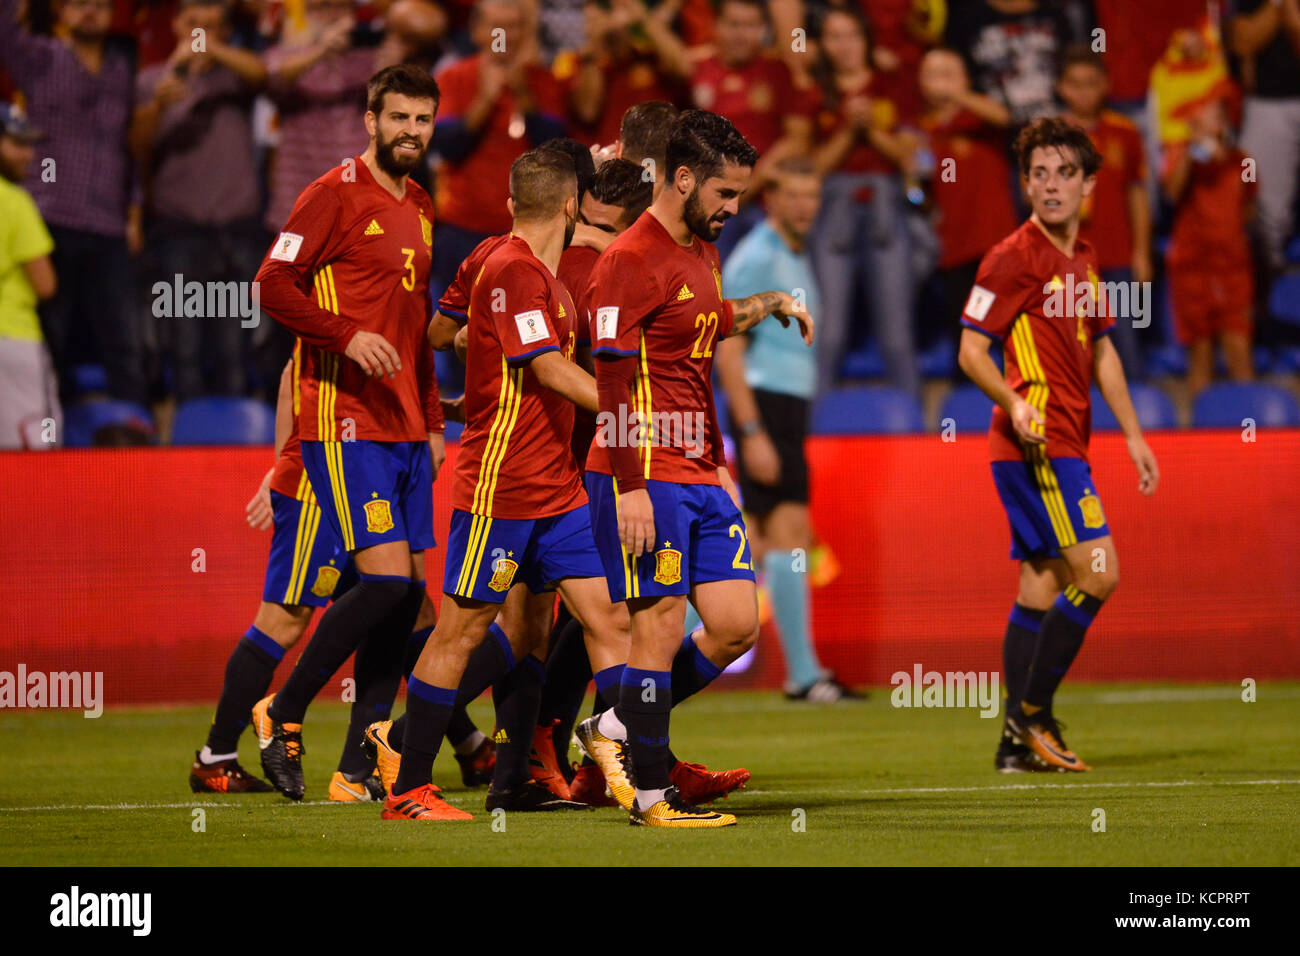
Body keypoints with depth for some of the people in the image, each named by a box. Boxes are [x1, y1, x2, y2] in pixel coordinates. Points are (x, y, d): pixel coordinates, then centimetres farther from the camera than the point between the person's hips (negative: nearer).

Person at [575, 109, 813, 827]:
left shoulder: (702, 251, 16)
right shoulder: (629, 261, -13)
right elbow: (612, 382, -17)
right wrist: (630, 490, -20)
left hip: (701, 476, 9)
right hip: (646, 477, -9)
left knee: (736, 626, 3)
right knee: (662, 627, -7)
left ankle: (615, 730, 19)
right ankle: (651, 796, 2)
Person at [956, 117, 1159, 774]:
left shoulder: (1084, 260, 16)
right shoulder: (1012, 258, -10)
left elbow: (1100, 351, 25)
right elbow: (971, 350, -12)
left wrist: (1133, 435, 22)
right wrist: (1015, 400, -29)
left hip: (1064, 447, 9)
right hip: (1036, 444, -9)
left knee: (1042, 590, 8)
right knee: (1097, 573, -14)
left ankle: (1019, 743, 10)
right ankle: (1031, 714, -7)